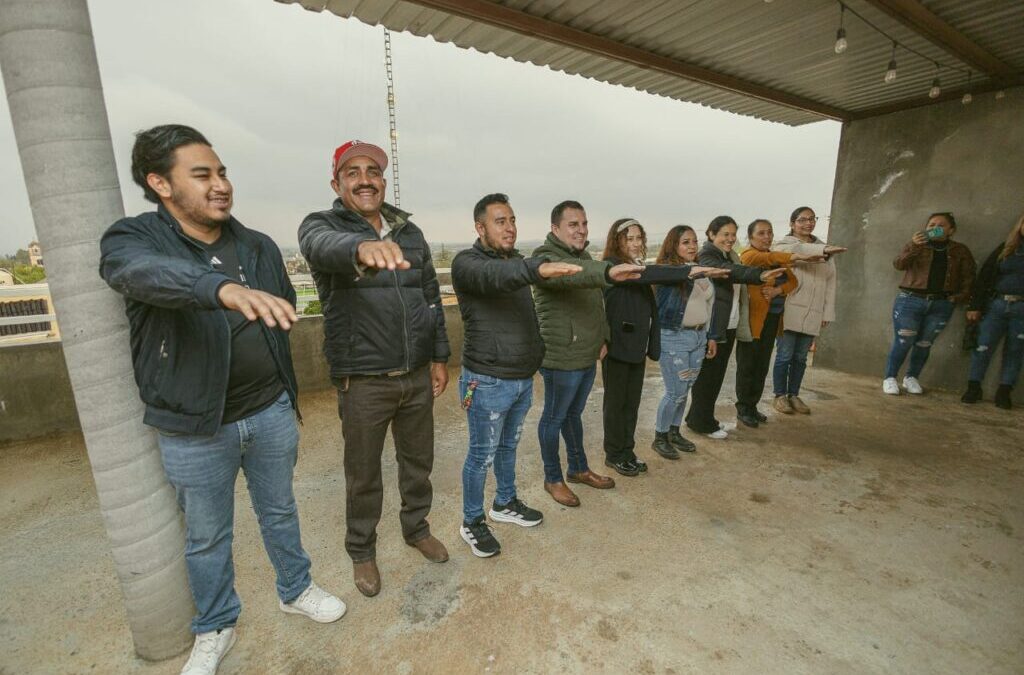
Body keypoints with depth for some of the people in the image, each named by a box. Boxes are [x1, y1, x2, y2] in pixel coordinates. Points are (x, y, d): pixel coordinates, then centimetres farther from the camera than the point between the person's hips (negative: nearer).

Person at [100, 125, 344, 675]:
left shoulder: (259, 246, 2)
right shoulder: (131, 239, -9)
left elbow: (284, 314, 10)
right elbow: (151, 274, -34)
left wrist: (284, 392, 8)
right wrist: (225, 289, -54)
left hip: (270, 412, 3)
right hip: (193, 428, -2)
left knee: (279, 512, 20)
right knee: (206, 537, 17)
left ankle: (296, 591, 44)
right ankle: (215, 629, 43)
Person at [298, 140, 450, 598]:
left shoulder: (410, 232, 8)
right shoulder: (321, 226, -6)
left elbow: (432, 298, 12)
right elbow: (325, 247, -32)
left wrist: (439, 358, 9)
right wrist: (362, 248, -56)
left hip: (417, 375, 4)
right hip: (363, 382, -4)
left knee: (418, 461, 20)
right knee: (363, 474, 13)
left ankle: (417, 528, 45)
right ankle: (361, 551, 39)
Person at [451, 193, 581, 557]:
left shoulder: (518, 262, 12)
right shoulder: (467, 262, -13)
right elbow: (494, 276, -37)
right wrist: (538, 268, -54)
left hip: (524, 378, 7)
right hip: (488, 382, -7)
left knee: (509, 446, 23)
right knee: (482, 454, 8)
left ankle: (505, 503, 44)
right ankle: (472, 522, 28)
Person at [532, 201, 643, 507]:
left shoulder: (585, 257, 12)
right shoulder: (546, 258, -17)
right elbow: (568, 273, -42)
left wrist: (603, 338, 15)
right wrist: (608, 271, -58)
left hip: (588, 356, 8)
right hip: (561, 359, -8)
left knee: (574, 414, 23)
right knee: (554, 418, 9)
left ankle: (579, 469, 40)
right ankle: (553, 479, 28)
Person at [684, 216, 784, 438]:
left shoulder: (731, 256, 16)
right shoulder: (706, 256, -11)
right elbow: (728, 271, -31)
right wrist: (760, 275, -45)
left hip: (729, 327, 9)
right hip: (711, 328, -8)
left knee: (717, 375, 14)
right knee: (707, 375, 1)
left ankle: (699, 417, 28)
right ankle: (702, 422, 15)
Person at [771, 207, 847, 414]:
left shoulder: (823, 248, 16)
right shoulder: (784, 244, 2)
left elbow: (830, 281, 11)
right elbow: (796, 250, -24)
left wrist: (828, 312, 5)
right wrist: (823, 250, -40)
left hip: (813, 314, 5)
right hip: (789, 311, -5)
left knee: (800, 358, 12)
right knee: (784, 356, 0)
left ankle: (794, 395, 23)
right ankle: (780, 396, 13)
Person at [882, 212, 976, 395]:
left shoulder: (960, 251, 12)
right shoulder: (915, 245, 4)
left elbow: (968, 276, 13)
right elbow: (898, 265, -12)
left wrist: (961, 296, 0)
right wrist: (914, 246, -26)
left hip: (941, 305, 3)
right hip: (910, 300, -3)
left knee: (924, 344, 5)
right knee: (903, 342, -7)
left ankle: (911, 377, 18)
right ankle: (890, 378, 3)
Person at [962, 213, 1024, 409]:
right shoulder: (1006, 249, 8)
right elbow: (984, 277, 5)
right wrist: (975, 306, -2)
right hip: (996, 305, 0)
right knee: (983, 347, -4)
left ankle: (1004, 392, 13)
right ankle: (973, 388, 6)